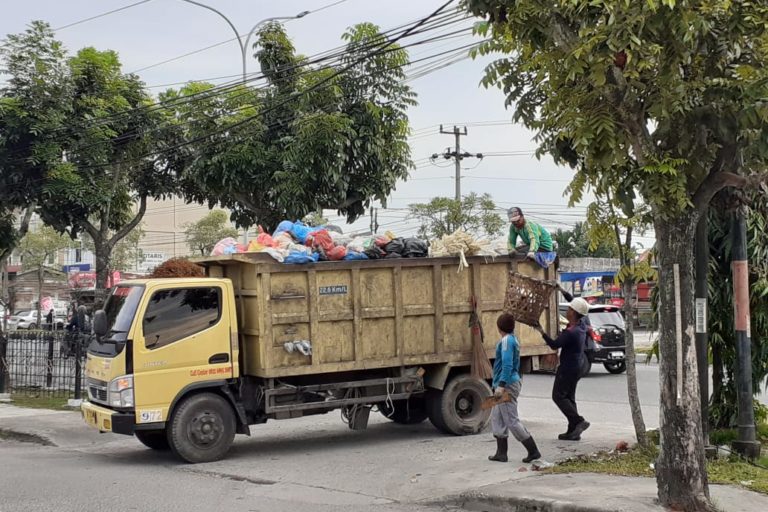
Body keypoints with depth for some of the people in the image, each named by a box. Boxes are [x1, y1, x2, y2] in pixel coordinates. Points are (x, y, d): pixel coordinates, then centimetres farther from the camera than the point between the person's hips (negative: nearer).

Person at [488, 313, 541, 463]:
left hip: (508, 385, -10)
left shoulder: (506, 341, -16)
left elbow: (507, 365, -24)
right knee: (497, 419, 14)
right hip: (512, 383, 10)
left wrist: (501, 385, -27)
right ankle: (501, 453, 17)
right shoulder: (513, 339, 14)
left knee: (512, 421, -6)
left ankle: (533, 451, -3)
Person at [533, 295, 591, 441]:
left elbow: (554, 345, -22)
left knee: (558, 396, -2)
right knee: (569, 397, 12)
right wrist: (563, 291, 14)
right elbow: (576, 303, 15)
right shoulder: (582, 324, 1)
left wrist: (541, 332, -14)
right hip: (576, 367, 9)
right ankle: (573, 431, 11)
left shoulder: (570, 332, -25)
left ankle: (579, 421, -11)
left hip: (567, 369, -9)